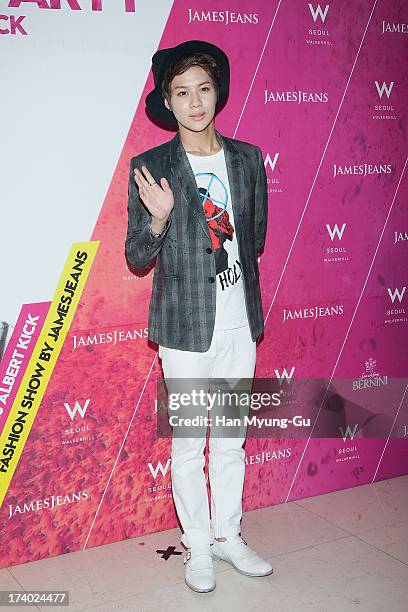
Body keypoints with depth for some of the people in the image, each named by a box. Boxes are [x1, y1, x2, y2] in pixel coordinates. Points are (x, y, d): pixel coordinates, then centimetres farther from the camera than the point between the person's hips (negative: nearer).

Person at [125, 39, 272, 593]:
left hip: (240, 324, 4)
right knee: (188, 444, 8)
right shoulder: (150, 168, -7)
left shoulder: (248, 158, 4)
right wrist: (158, 219, -22)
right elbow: (137, 258, -6)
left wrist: (233, 273, 5)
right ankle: (197, 545, 28)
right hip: (186, 328, -3)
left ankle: (228, 534, 35)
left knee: (232, 440, 16)